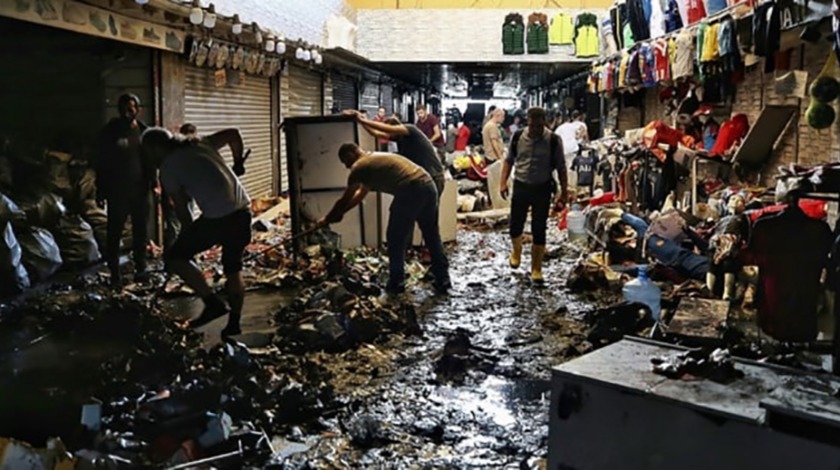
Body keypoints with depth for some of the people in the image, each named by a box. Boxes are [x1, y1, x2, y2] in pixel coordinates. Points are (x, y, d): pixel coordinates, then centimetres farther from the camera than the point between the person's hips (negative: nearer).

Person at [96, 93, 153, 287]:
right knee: (115, 232, 1)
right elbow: (101, 162, 0)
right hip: (117, 191, -2)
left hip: (140, 189, 2)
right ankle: (114, 272, 9)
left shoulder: (143, 131, 4)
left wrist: (153, 180, 1)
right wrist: (101, 189, -3)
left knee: (141, 231, 8)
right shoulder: (110, 131, -3)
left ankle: (140, 268, 19)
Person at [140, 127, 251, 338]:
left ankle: (213, 303, 3)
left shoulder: (167, 168, 1)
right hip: (242, 210, 7)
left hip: (217, 217, -7)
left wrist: (190, 236, 17)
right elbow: (234, 134, 16)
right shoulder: (200, 144, 16)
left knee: (174, 258, 7)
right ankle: (234, 322, 21)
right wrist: (238, 162, 28)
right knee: (233, 267, 21)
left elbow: (182, 210, 4)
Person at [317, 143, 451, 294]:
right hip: (428, 185, 9)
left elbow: (344, 201, 13)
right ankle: (443, 281, 24)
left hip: (410, 190, -9)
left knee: (396, 238, 8)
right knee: (432, 235, 19)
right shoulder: (375, 159, 33)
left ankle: (396, 284, 16)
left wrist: (328, 219, 28)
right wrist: (339, 213, 42)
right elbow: (360, 194, 41)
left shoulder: (359, 167, 6)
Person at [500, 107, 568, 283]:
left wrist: (564, 192, -3)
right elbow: (509, 161, 8)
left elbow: (560, 168, -2)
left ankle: (536, 268, 15)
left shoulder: (553, 141, -8)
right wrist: (503, 182, -2)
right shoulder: (517, 137, -2)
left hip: (542, 189, -2)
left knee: (539, 229, 2)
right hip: (520, 186, 2)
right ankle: (516, 252, 40)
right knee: (515, 225, 7)